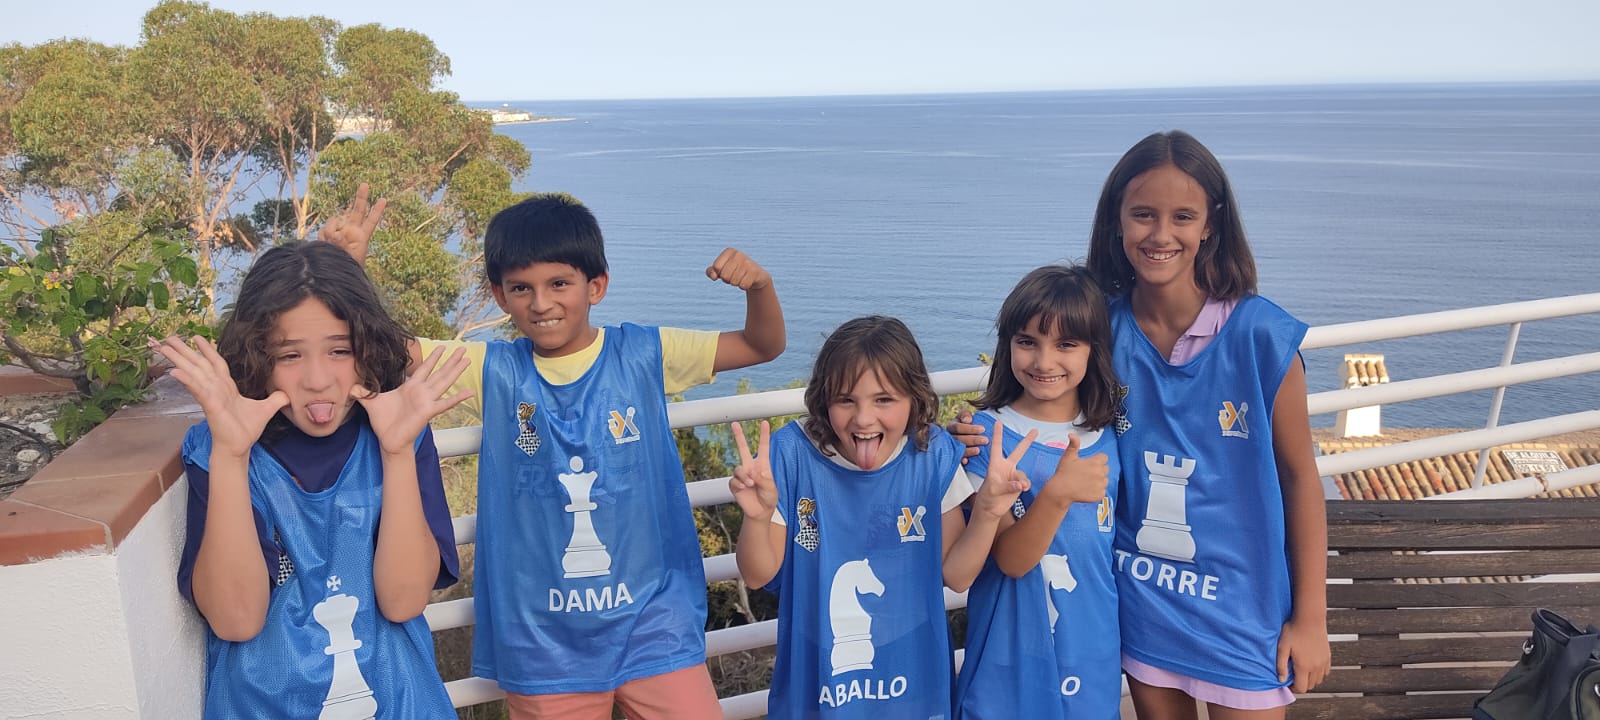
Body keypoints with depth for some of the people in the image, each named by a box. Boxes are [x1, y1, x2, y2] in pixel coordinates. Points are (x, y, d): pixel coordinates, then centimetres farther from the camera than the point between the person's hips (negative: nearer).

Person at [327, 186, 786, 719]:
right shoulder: (493, 371, -1)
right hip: (542, 639, 1)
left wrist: (758, 286, -17)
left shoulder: (644, 355, -3)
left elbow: (763, 346, 2)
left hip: (651, 619, 0)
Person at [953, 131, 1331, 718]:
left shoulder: (1260, 335, -15)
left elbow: (1299, 475, -6)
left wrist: (1310, 618, -3)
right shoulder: (1101, 328, -8)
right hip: (1139, 602, 3)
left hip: (1241, 608, -2)